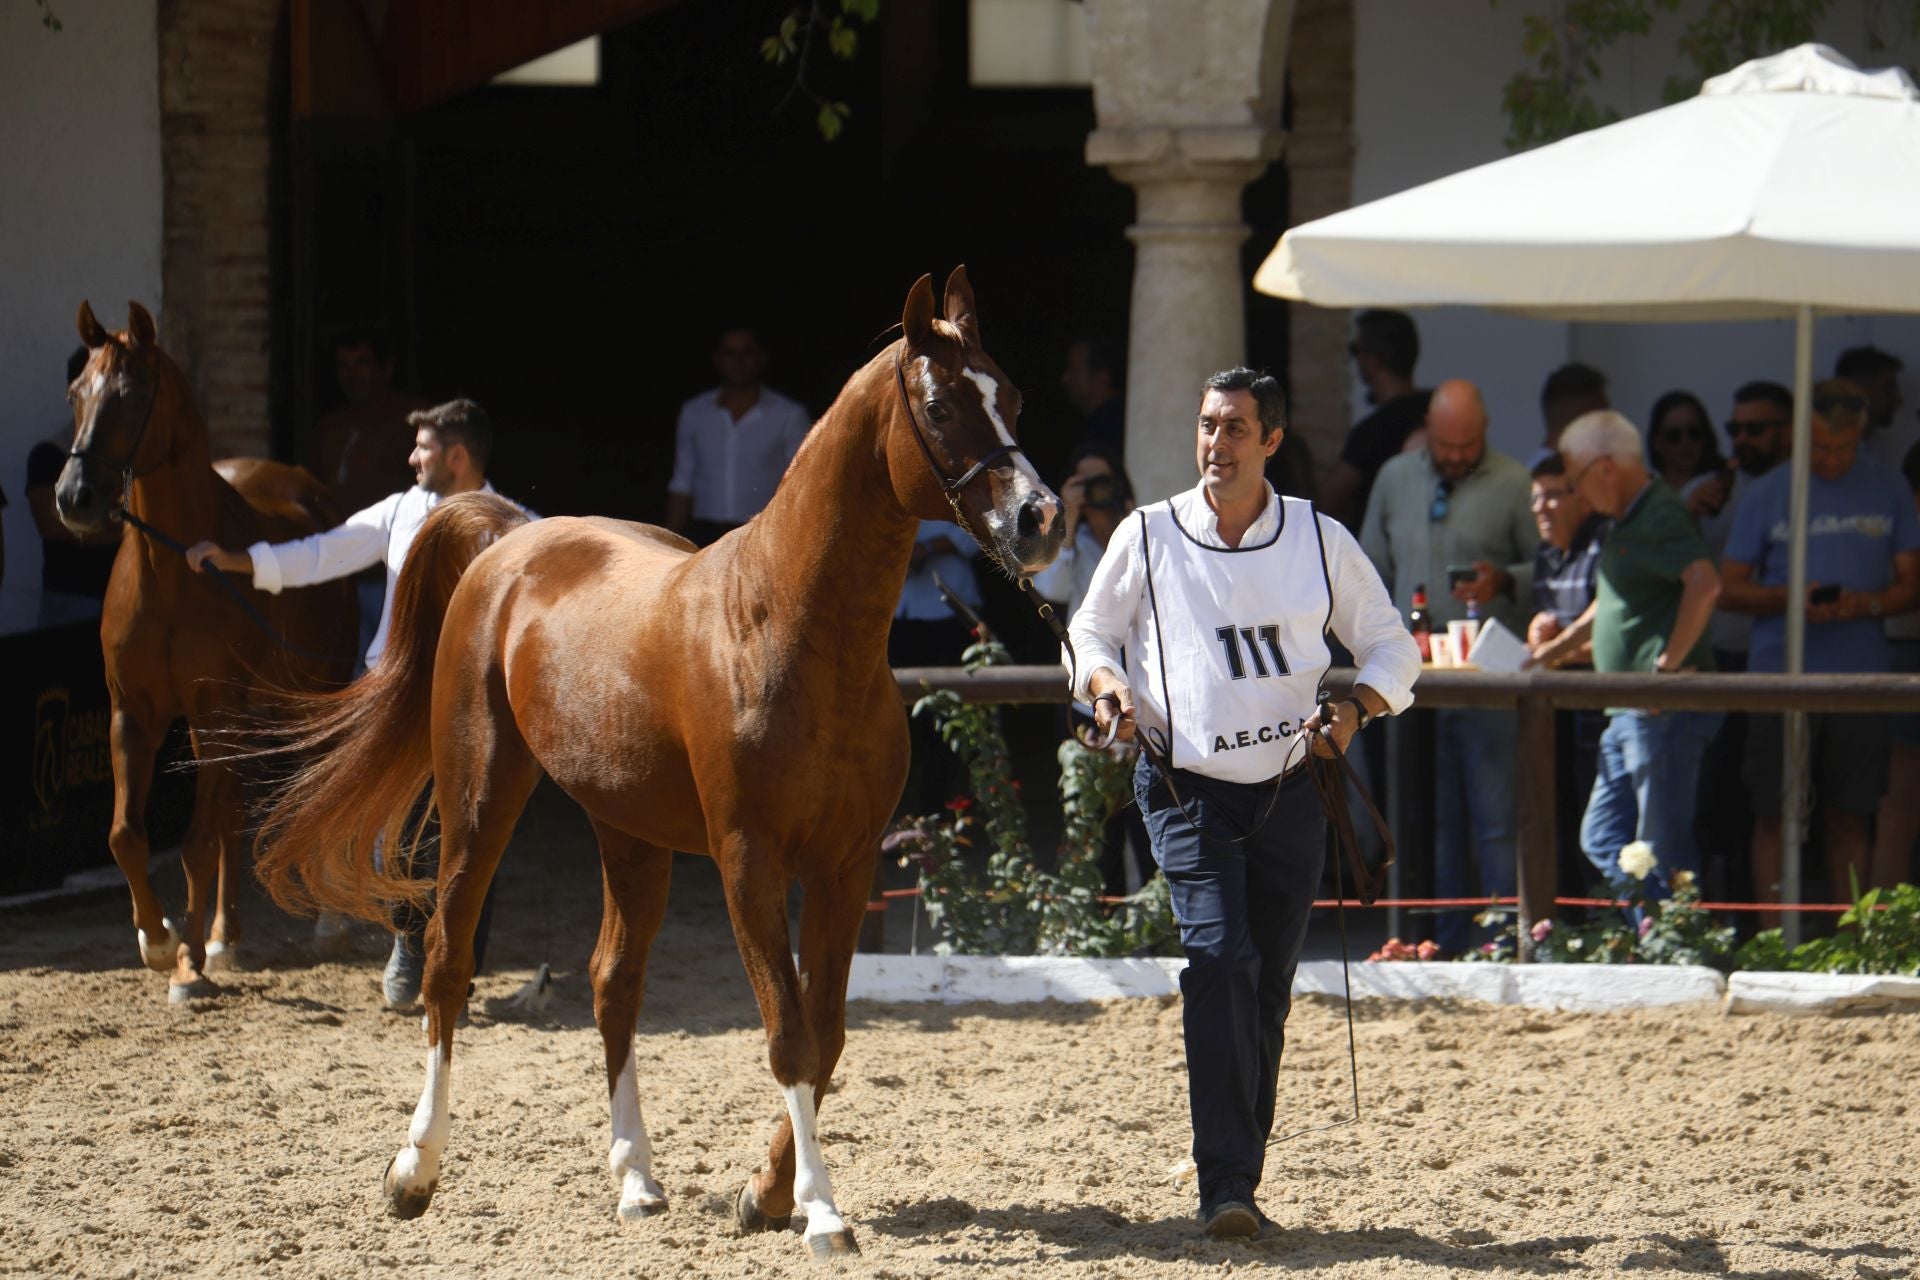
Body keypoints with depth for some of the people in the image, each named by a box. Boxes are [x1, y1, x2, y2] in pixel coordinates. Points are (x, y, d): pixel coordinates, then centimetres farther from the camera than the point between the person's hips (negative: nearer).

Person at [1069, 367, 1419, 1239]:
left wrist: (1355, 709, -9)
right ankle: (1224, 1185, -22)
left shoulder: (1320, 542, 3)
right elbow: (1091, 632, 12)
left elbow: (1391, 647, 11)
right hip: (1186, 790, -2)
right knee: (1220, 956, -20)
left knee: (1268, 991, 7)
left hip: (1289, 792, 2)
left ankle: (1239, 1182, 19)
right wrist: (1107, 685, -10)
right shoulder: (1148, 537, 1)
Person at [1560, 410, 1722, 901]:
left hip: (1666, 711, -11)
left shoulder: (1659, 516, -15)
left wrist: (1669, 663, -25)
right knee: (1602, 836, 12)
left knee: (1662, 852, -7)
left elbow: (1705, 585, -31)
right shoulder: (1625, 521, 17)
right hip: (1630, 713, 11)